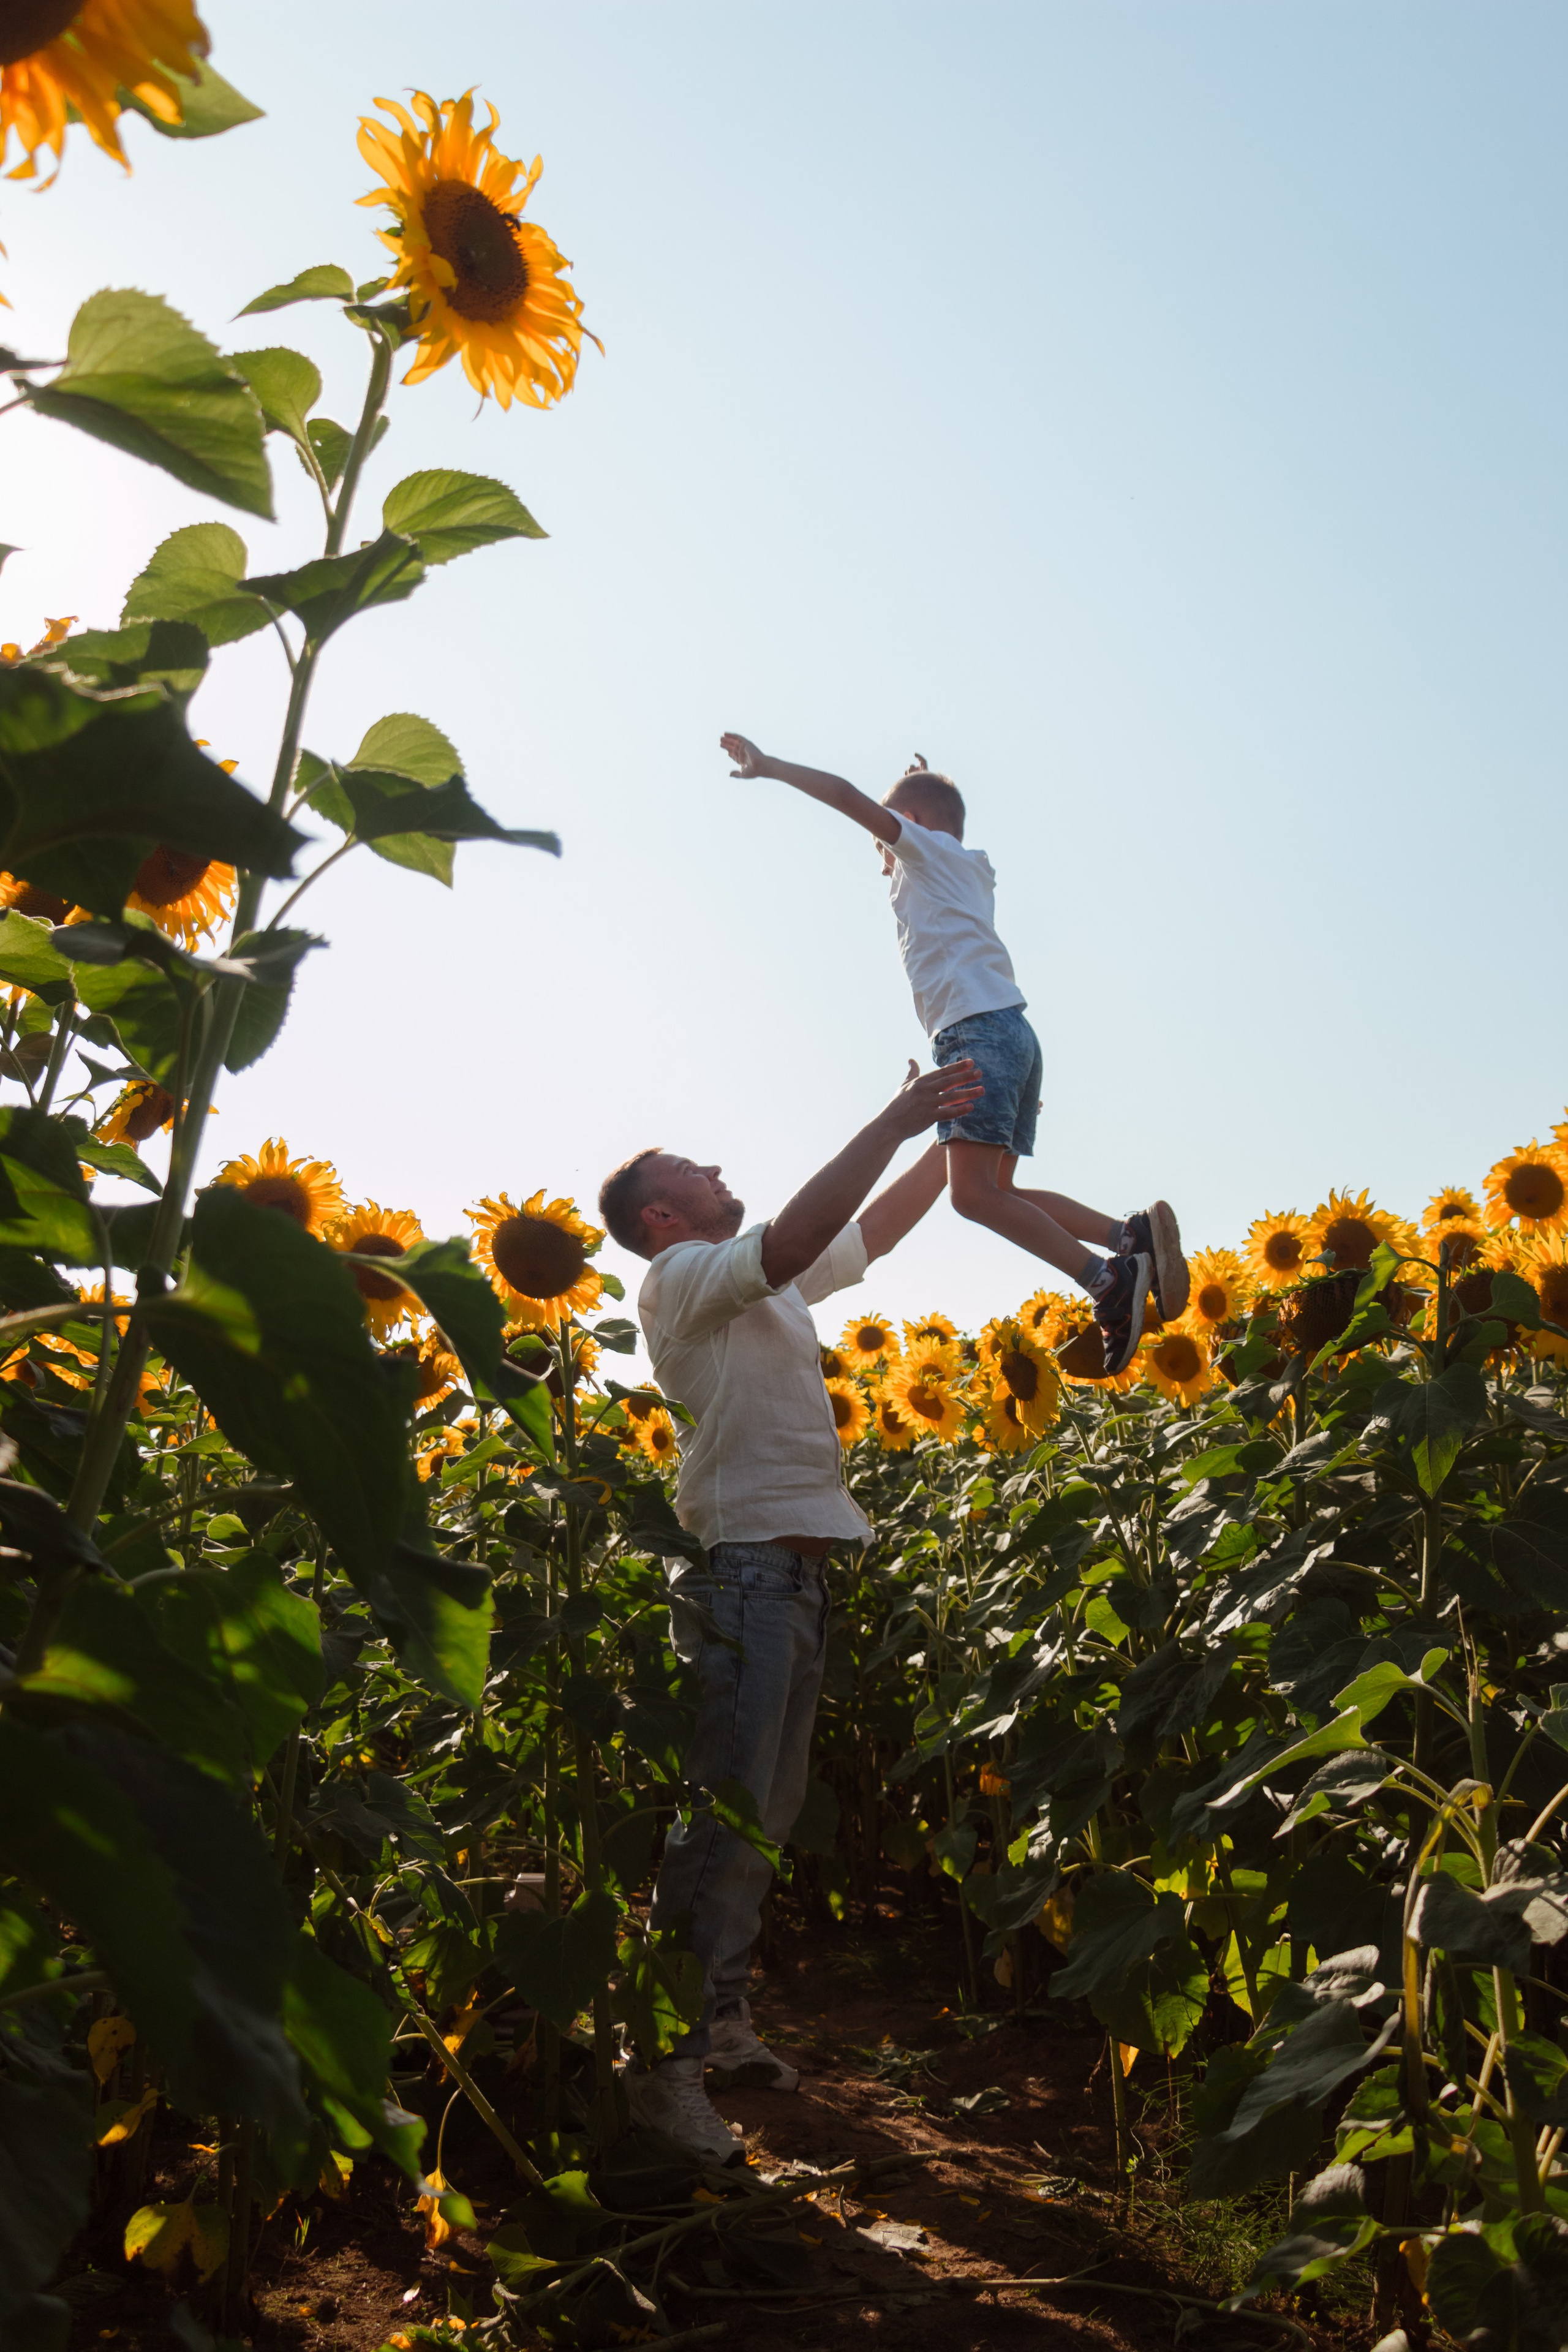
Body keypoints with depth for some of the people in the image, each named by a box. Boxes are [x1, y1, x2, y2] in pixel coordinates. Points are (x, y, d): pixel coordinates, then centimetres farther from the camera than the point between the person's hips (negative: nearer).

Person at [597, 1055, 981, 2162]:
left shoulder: (770, 1284, 19)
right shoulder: (680, 1276, -6)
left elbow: (876, 1227, 27)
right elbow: (793, 1235, -24)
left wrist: (957, 1137, 22)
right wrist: (893, 1122, -21)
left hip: (800, 1571, 9)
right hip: (742, 1568, -9)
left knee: (769, 1811, 13)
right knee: (722, 1813, -11)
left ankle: (723, 2017, 24)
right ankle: (663, 2061, -5)